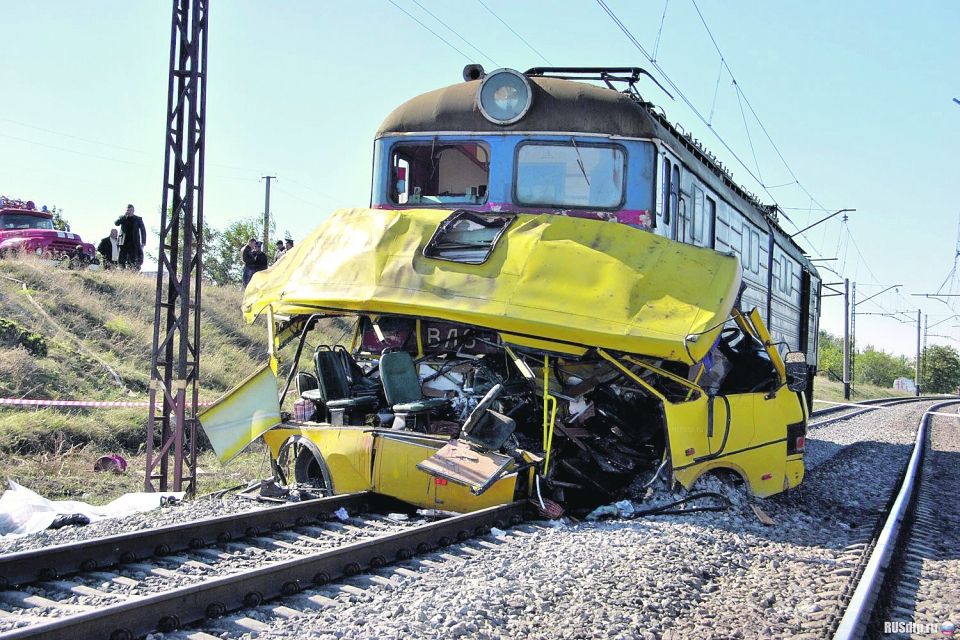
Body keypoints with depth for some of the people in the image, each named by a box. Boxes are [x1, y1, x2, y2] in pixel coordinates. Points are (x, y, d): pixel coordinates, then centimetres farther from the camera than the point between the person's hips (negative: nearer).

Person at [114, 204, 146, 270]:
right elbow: (116, 223, -6)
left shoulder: (138, 219, 10)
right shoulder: (123, 218, 13)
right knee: (122, 259, -2)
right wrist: (125, 215, -10)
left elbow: (143, 230, 8)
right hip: (124, 242, 2)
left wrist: (143, 242, -2)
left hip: (134, 243, -2)